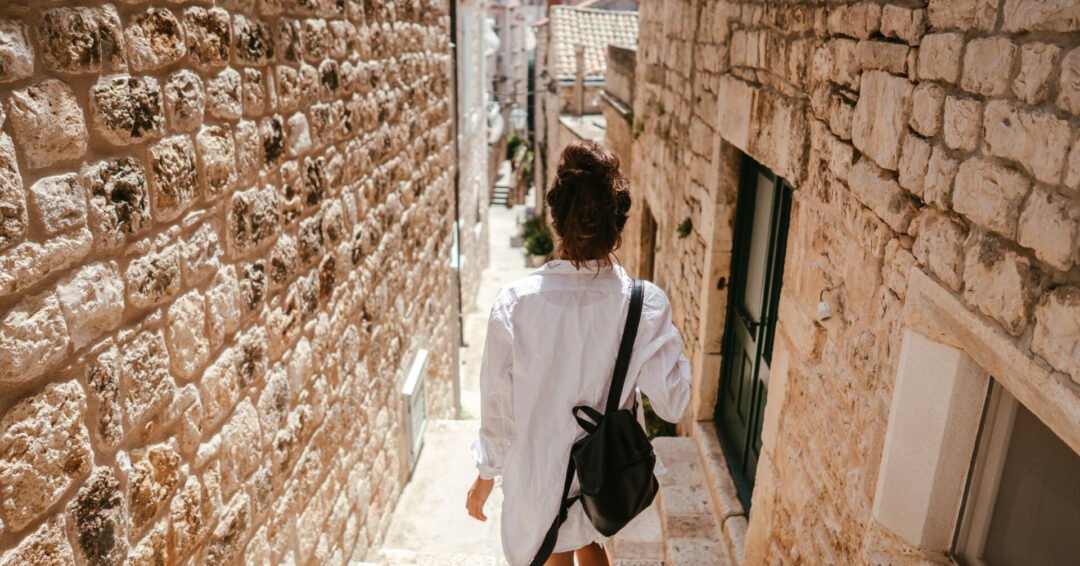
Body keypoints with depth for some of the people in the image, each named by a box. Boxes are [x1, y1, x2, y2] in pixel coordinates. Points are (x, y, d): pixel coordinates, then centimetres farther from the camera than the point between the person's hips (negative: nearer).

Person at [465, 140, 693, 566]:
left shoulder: (514, 303, -24)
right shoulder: (645, 306, -22)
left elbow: (497, 404, -12)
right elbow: (672, 405, -15)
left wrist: (486, 475, 4)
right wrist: (670, 340, 1)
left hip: (538, 476, -1)